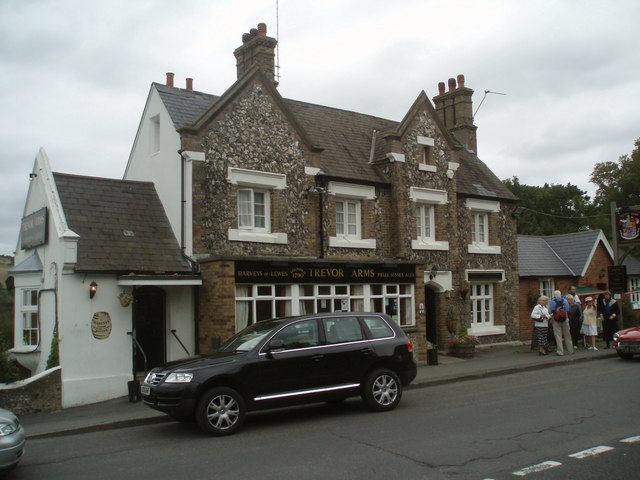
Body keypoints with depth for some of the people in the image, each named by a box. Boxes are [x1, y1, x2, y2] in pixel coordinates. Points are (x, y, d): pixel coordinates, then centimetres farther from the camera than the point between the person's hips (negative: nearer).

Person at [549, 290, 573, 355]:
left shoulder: (552, 302, -4)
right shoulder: (565, 301, 1)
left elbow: (550, 312, -3)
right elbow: (568, 311, 2)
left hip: (556, 321, -2)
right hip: (565, 321, 2)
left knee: (558, 336, 0)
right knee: (567, 336, 10)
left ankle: (560, 351, -4)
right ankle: (570, 351, 17)